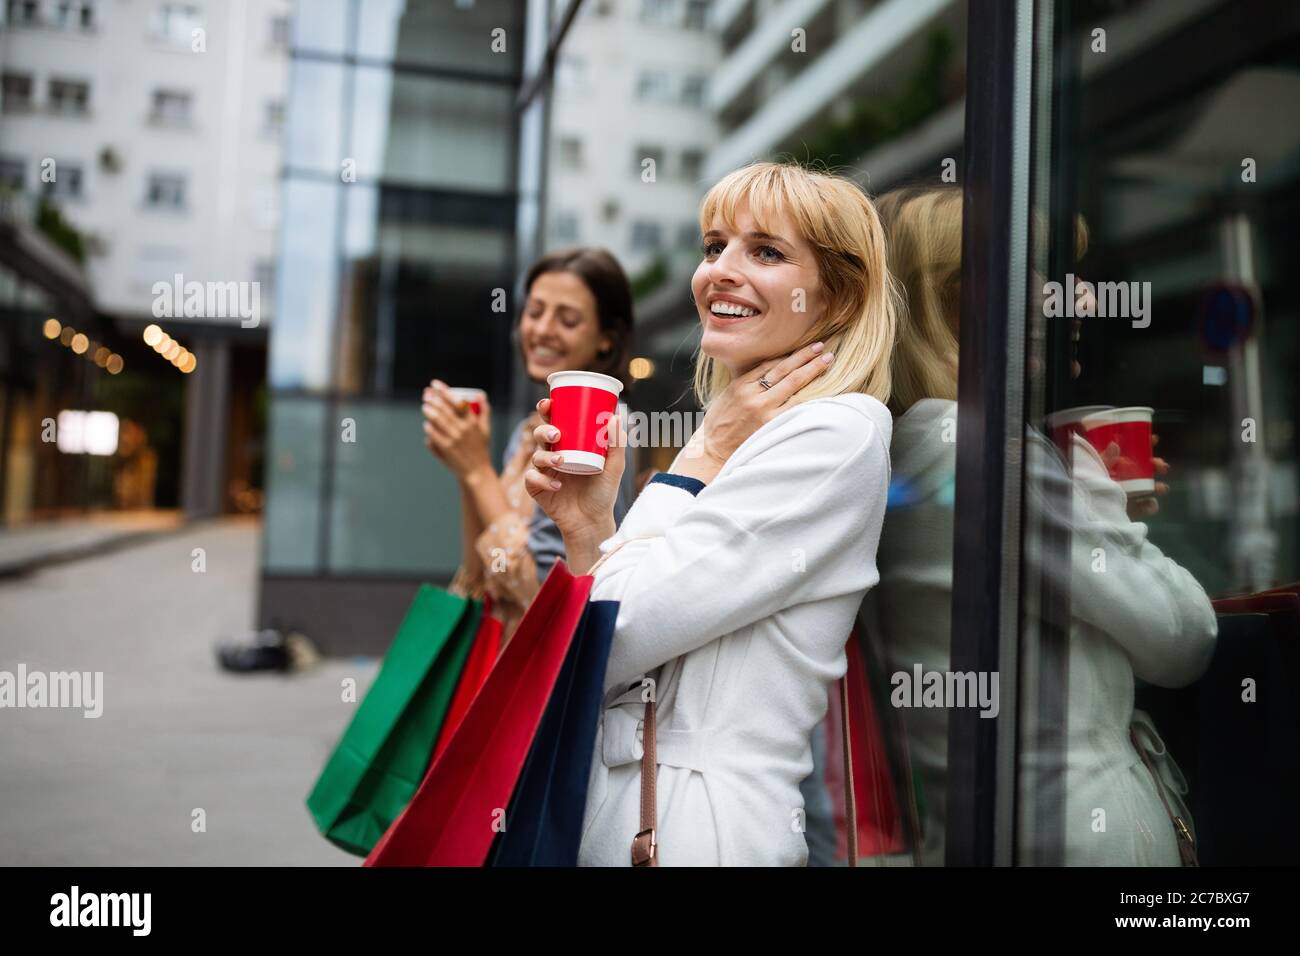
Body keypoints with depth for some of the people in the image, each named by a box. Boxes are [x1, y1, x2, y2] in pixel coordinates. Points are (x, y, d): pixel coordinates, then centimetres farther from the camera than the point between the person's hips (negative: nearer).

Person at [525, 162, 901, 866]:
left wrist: (705, 457, -10)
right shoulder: (725, 433, 10)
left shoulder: (836, 436, -15)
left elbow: (607, 646, -19)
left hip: (692, 832, -7)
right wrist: (587, 530, -5)